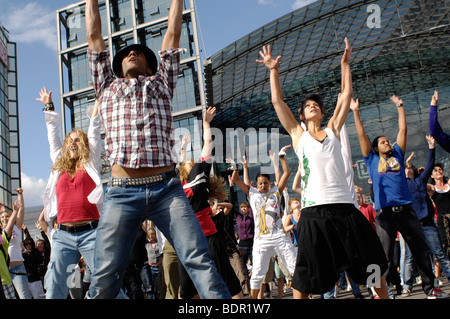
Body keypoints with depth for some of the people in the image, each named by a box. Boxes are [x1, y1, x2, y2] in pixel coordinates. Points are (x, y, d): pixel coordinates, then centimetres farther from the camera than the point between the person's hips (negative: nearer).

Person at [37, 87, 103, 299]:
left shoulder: (91, 164, 11)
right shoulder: (59, 167, 19)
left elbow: (94, 131, 14)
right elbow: (53, 136, 28)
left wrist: (98, 98, 19)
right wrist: (49, 107, 37)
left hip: (89, 231, -3)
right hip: (63, 234, 3)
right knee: (54, 285, -4)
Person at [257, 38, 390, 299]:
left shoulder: (332, 130, 15)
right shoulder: (298, 134, 11)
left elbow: (347, 95, 16)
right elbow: (277, 101, 8)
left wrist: (345, 64, 17)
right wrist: (274, 70, 7)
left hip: (345, 207, 2)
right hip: (314, 211, -2)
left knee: (374, 264, 10)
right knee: (305, 277, -2)